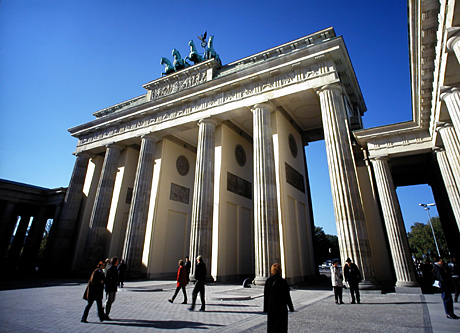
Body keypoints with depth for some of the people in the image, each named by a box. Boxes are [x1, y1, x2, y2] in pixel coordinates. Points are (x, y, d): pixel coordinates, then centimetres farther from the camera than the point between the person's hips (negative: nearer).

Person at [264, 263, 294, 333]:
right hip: (281, 307, -3)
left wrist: (265, 309, 9)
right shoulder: (283, 282, -14)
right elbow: (287, 296, -8)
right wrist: (291, 308, 6)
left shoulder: (268, 281, -5)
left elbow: (266, 296, 0)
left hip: (270, 307, 3)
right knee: (281, 327, 7)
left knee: (271, 325, 18)